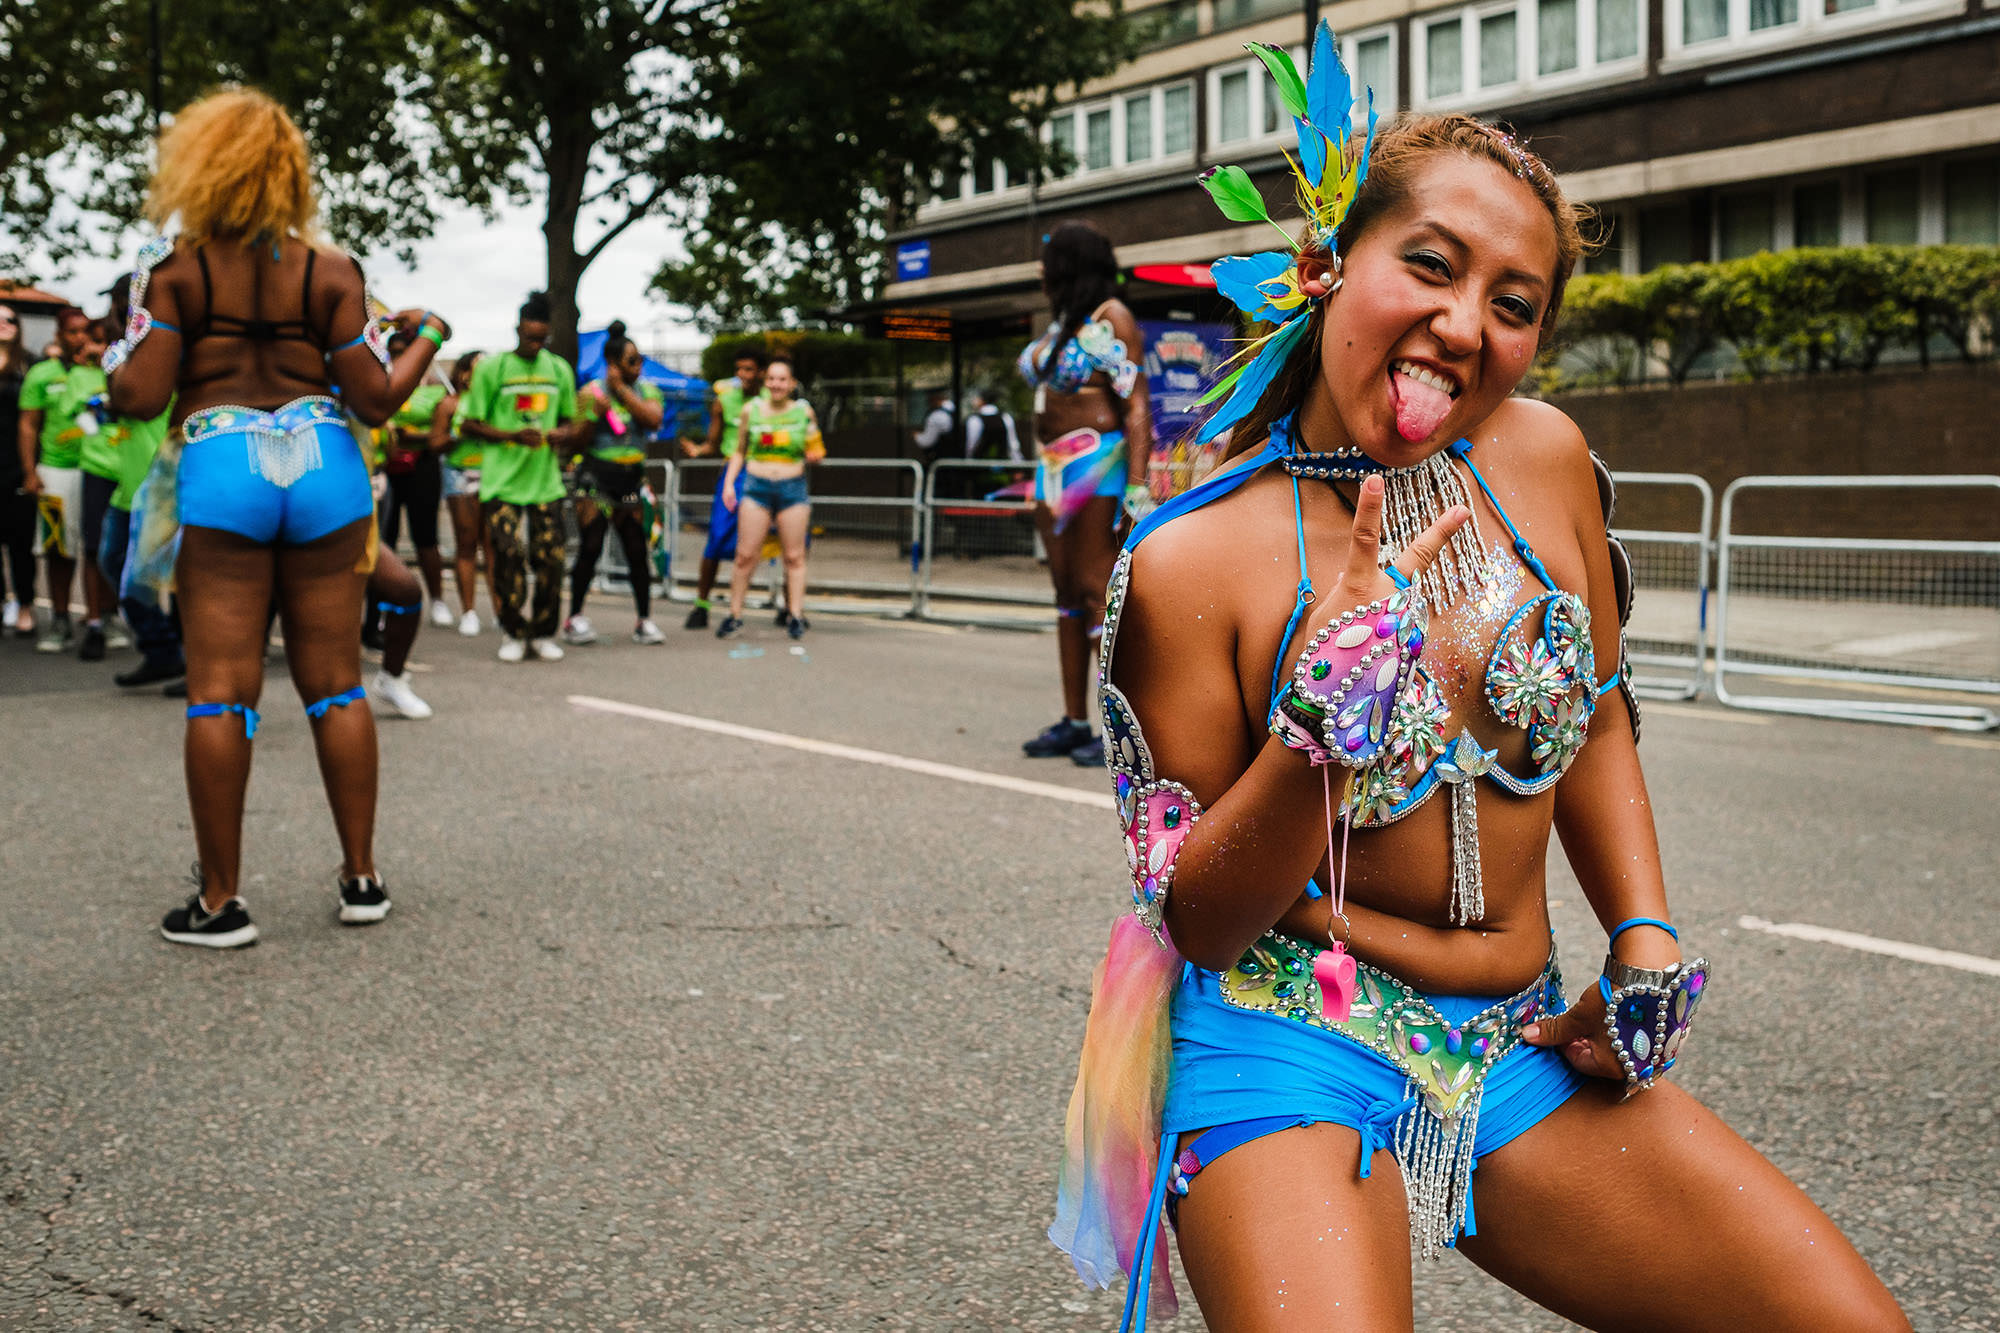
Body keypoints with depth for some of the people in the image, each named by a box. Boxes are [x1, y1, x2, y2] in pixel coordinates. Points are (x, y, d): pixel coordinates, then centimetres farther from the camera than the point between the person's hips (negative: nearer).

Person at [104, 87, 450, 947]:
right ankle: (362, 878, 14)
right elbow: (377, 399, -1)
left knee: (221, 690, 1)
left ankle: (219, 901, 4)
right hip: (323, 467, 2)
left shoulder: (173, 268, -1)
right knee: (335, 681, 9)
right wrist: (427, 336, 16)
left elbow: (140, 397, -8)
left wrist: (116, 360, 15)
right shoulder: (330, 270, 4)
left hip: (219, 470, -2)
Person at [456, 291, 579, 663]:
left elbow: (568, 420, 21)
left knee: (550, 559, -1)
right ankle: (514, 633, 7)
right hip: (502, 479, -3)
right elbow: (468, 425, -1)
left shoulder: (560, 370, 11)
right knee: (508, 558, -7)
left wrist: (562, 434, -3)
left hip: (545, 478, 3)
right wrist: (513, 436, -15)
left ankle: (543, 633, 14)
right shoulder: (492, 367, -1)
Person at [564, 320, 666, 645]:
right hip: (596, 475, -3)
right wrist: (596, 413, -17)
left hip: (632, 478, 3)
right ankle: (574, 617, 1)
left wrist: (622, 389, -9)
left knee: (637, 550, -1)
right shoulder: (590, 393, 0)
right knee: (591, 547, -7)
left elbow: (654, 419, -11)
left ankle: (644, 621, 5)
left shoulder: (647, 391, 9)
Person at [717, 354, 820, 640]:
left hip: (793, 489, 0)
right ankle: (734, 614, 6)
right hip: (756, 487, 0)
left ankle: (795, 615, 8)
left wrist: (814, 455, -8)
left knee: (794, 556, 1)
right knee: (746, 555, -2)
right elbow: (739, 451, 16)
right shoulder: (752, 410, 6)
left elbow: (815, 452, 15)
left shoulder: (804, 412, 5)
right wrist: (728, 482, 6)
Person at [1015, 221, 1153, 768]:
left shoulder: (1111, 317, -8)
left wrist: (1137, 484, -23)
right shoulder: (1061, 323, 18)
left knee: (1095, 590, -11)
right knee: (1067, 593, 8)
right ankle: (1074, 721, 13)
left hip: (1096, 463, -9)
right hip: (1054, 467, 9)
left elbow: (1137, 405, -15)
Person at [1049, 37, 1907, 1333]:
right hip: (1290, 1049, -5)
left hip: (1523, 1049, 5)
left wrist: (1648, 946, 5)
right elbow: (1200, 921, -10)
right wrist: (1324, 710, -25)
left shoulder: (1545, 457, 0)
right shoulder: (1193, 559, -15)